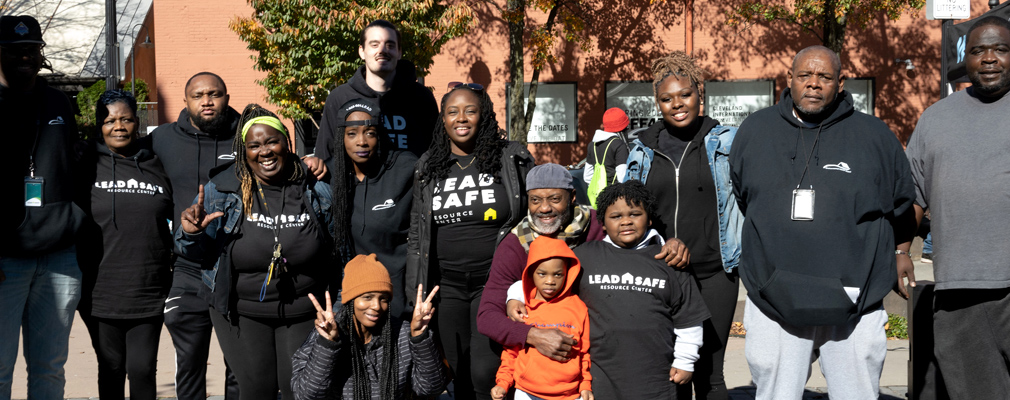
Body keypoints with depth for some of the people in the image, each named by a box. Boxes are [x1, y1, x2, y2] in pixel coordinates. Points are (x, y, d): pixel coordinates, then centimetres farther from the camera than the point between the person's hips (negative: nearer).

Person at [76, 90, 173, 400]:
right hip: (101, 293, 0)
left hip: (149, 293, 1)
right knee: (111, 369, 10)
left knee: (143, 370, 1)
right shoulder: (88, 166, 1)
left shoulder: (157, 167, 6)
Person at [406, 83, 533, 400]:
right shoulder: (429, 166, 8)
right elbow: (416, 233, 14)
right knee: (460, 374, 11)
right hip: (447, 286, 4)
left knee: (485, 373, -12)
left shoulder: (512, 158, -1)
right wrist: (414, 291, 10)